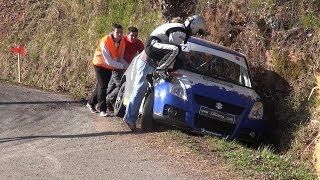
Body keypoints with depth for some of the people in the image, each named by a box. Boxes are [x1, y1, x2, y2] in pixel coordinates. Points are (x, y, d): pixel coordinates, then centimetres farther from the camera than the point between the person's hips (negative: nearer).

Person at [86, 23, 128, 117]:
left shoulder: (122, 43, -10)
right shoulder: (105, 42, -31)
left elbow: (120, 58, -3)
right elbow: (109, 61, -33)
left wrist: (128, 65, -21)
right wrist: (122, 66, -38)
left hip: (110, 67, 7)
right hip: (100, 64, -7)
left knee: (100, 85, 14)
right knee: (103, 85, -11)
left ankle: (91, 103, 31)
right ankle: (102, 109, -5)